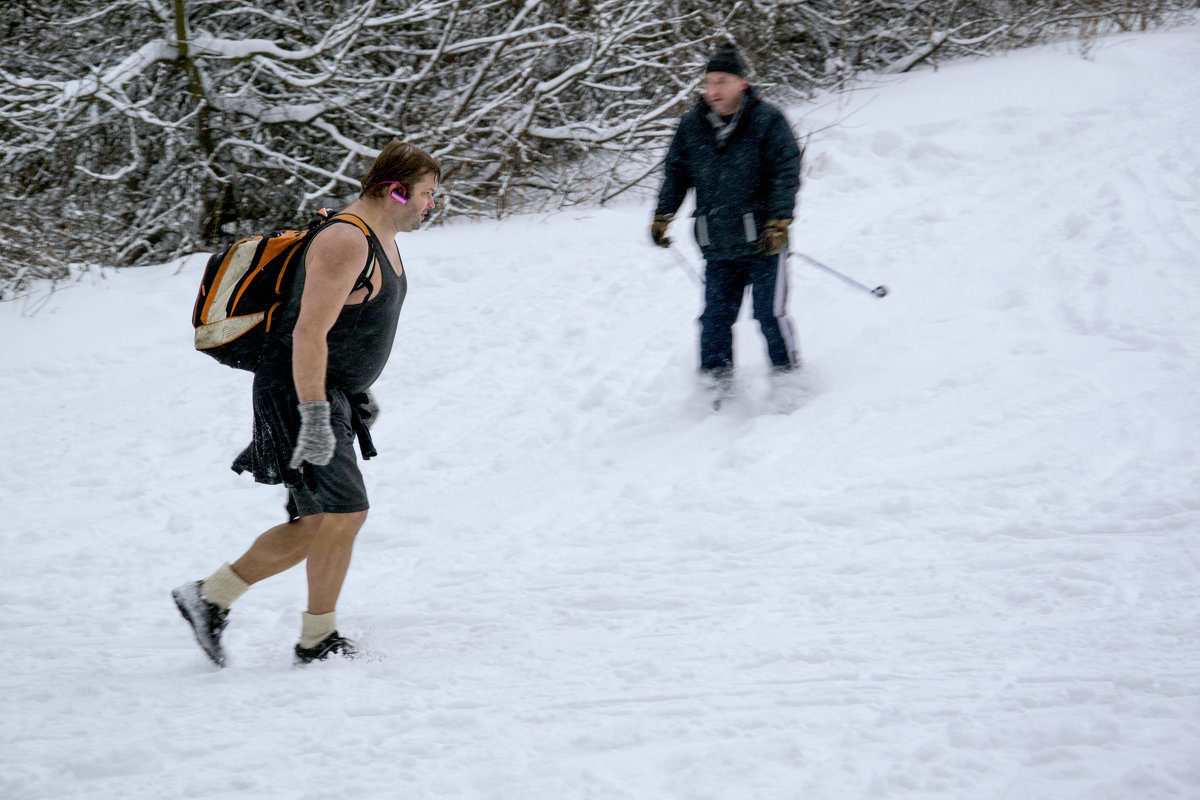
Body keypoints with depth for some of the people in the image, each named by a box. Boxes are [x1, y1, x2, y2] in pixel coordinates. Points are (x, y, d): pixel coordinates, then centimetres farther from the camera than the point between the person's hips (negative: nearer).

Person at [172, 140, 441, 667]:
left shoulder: (382, 239, 13)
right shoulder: (345, 241, -20)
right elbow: (308, 334, -25)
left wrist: (360, 392, 27)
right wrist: (315, 419, -29)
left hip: (334, 395, 10)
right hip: (298, 393, -10)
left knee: (316, 525, 9)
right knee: (345, 511, -11)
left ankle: (210, 597, 17)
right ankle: (318, 642, 0)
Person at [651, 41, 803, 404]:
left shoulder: (767, 121, -6)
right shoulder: (691, 125, 6)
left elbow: (787, 172, -7)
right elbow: (676, 172, 18)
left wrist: (779, 221, -16)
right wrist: (663, 215, 12)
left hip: (763, 241, -4)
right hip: (718, 246, 4)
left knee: (770, 314, -4)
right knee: (715, 316, 1)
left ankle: (789, 377, 14)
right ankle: (715, 383, 11)